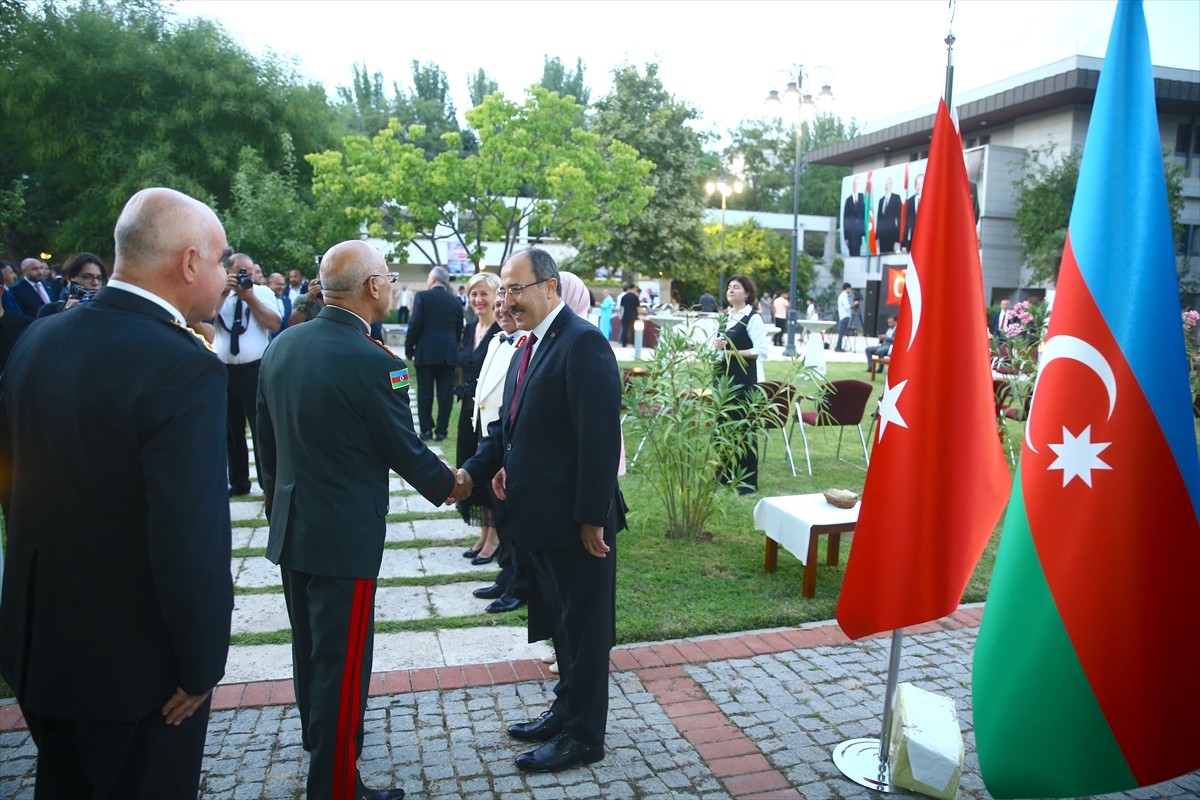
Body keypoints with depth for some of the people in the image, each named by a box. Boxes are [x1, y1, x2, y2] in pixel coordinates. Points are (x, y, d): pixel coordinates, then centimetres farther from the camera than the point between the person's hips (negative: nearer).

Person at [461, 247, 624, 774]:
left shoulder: (582, 343, -19)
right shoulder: (530, 346, 11)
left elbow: (600, 437, -23)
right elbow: (509, 424, 12)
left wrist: (592, 517, -22)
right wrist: (475, 470, -3)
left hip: (577, 520, -9)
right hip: (540, 516, 9)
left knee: (584, 626, 8)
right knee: (560, 619, 22)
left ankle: (584, 736, 24)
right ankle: (566, 710, 40)